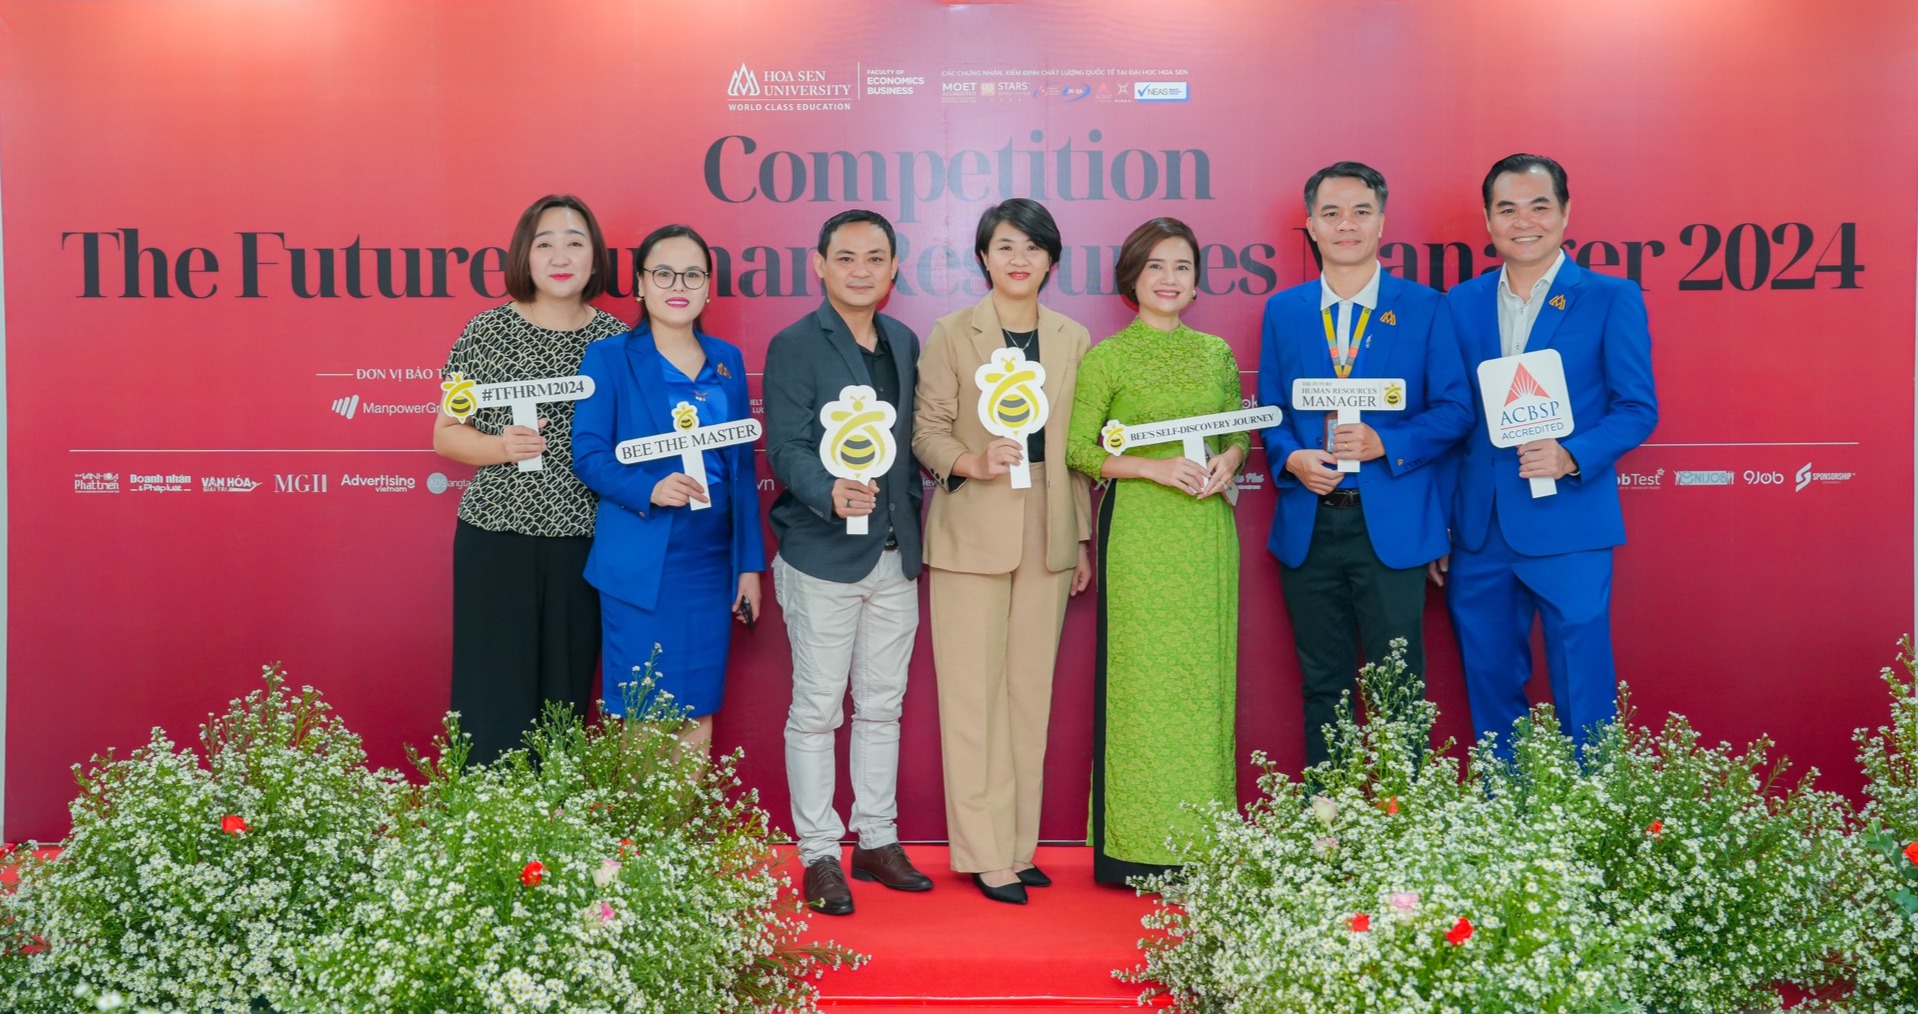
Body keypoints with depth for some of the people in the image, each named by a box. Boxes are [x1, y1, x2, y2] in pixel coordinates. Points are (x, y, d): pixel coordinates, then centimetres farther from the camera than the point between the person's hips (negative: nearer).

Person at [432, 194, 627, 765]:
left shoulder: (617, 340, 5)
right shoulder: (487, 332, 1)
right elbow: (445, 435, 4)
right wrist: (502, 447, -14)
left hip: (582, 542, 1)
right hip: (497, 540, -1)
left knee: (565, 699, 7)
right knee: (494, 701, -1)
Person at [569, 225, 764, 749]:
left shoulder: (727, 361, 10)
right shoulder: (609, 357, -1)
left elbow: (743, 466, 11)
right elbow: (588, 455, -6)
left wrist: (750, 563, 8)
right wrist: (649, 490, -24)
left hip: (711, 563, 4)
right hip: (640, 565, -4)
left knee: (698, 718, 10)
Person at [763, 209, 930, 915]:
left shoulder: (905, 344, 12)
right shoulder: (794, 346, -6)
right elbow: (785, 450, -14)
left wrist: (916, 524, 8)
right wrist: (831, 492, -33)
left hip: (896, 555, 6)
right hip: (823, 557, -6)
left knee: (882, 706, 14)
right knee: (817, 710, 2)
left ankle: (876, 840, 26)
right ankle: (818, 853, 13)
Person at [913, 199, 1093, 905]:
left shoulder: (1072, 341, 11)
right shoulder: (951, 335, 1)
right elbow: (927, 430, -1)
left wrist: (1082, 538, 12)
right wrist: (972, 463, -21)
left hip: (1047, 538, 4)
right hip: (972, 534, -3)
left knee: (1031, 694, 7)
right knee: (974, 695, -3)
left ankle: (1020, 847, 16)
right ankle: (987, 855, 5)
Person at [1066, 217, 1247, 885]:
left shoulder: (1217, 353, 12)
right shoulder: (1107, 358, 0)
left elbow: (1241, 430, 19)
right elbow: (1077, 450, -3)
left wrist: (1228, 460, -3)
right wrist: (1154, 467, -14)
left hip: (1206, 527, 4)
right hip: (1137, 526, -4)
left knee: (1205, 673, 5)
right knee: (1140, 674, -3)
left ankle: (1201, 842, 14)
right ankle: (1139, 845, 5)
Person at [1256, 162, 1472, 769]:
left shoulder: (1424, 308, 2)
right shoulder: (1283, 311, 9)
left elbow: (1454, 409, -1)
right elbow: (1268, 412, 10)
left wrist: (1385, 443, -16)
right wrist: (1291, 458, -11)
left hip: (1392, 526, -2)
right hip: (1309, 524, 2)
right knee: (1322, 686, 12)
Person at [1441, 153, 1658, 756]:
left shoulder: (1611, 300, 1)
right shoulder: (1460, 304, 10)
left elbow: (1637, 409, -1)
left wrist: (1572, 457, -20)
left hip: (1569, 530, -3)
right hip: (1478, 535, 4)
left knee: (1583, 699, 2)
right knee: (1490, 692, 12)